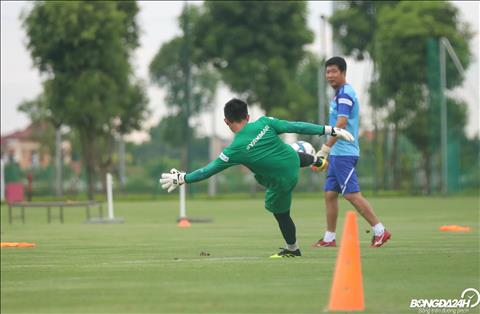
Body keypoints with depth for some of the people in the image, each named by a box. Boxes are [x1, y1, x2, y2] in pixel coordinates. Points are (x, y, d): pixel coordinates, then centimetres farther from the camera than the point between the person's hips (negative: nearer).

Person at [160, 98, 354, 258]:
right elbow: (296, 127, -10)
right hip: (292, 159, 5)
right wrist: (330, 130, -3)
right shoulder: (264, 123, -14)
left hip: (282, 181, -5)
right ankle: (316, 160, 63)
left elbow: (209, 170, -13)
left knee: (280, 213, 20)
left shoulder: (235, 149, -22)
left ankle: (292, 250, 38)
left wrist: (182, 178, 0)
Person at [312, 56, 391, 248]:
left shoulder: (345, 94, -13)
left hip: (344, 154, -10)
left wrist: (325, 149, -24)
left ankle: (380, 231, -8)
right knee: (330, 194, 10)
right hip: (338, 153, 10)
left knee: (352, 194, -11)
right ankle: (329, 238, 15)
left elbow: (341, 125, -22)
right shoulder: (340, 94, 17)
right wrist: (328, 153, 23)